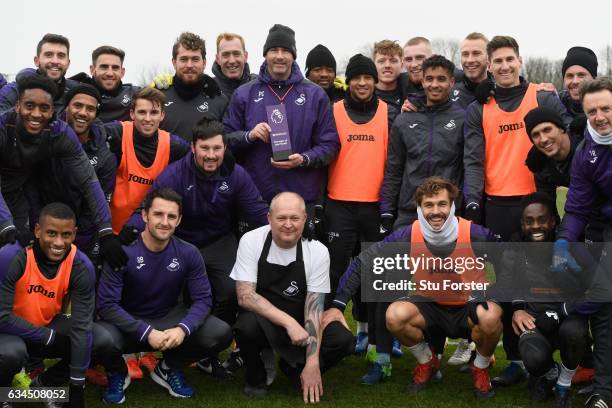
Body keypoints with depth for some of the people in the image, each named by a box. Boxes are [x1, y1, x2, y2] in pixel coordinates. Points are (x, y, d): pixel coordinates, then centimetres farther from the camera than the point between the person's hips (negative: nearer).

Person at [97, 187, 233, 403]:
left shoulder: (189, 253, -10)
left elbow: (203, 298, -10)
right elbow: (107, 304, -22)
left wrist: (183, 328, -30)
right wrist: (147, 333, -31)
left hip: (171, 318, 3)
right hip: (129, 322, -3)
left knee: (222, 334, -20)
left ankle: (169, 368, 10)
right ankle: (118, 373, 4)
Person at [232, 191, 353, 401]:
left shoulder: (318, 251, -13)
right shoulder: (251, 241, -15)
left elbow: (314, 309, -15)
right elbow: (245, 296, -21)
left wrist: (312, 363, -24)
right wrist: (288, 322, -32)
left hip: (299, 324, 2)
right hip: (263, 321, -1)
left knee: (342, 340, -24)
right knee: (247, 326, -35)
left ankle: (294, 368, 5)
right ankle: (256, 377, -3)